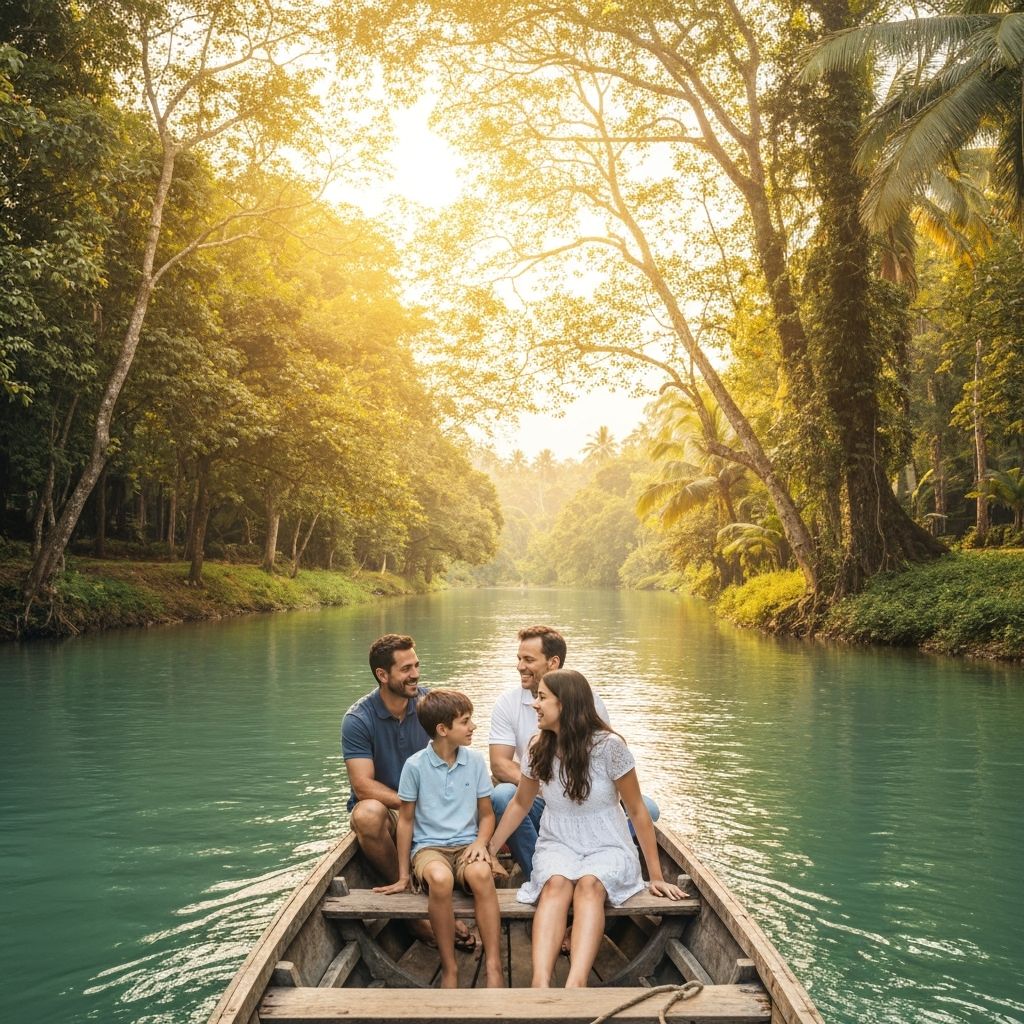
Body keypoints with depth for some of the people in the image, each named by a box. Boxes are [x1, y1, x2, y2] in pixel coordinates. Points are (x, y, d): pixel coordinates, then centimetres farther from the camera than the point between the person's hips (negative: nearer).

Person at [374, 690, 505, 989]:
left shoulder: (475, 761, 3)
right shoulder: (416, 765, -4)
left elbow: (487, 814, 13)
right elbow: (406, 820, 4)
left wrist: (480, 842, -9)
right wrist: (404, 876, 5)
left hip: (466, 845, 2)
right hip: (429, 847, -2)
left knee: (481, 873, -34)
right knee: (440, 878, -37)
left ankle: (494, 967, -27)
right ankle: (449, 969, -20)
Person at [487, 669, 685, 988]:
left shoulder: (608, 746, -13)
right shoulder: (539, 749, -1)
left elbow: (637, 810, -7)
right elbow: (520, 804, 14)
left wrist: (656, 877, -6)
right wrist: (489, 849, 12)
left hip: (606, 848, -2)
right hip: (557, 846, 2)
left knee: (589, 884, -35)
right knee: (556, 884, -32)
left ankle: (575, 983, -53)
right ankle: (540, 984, -50)